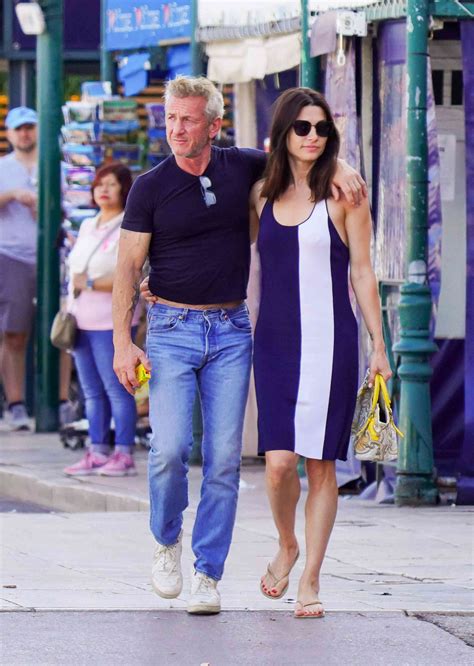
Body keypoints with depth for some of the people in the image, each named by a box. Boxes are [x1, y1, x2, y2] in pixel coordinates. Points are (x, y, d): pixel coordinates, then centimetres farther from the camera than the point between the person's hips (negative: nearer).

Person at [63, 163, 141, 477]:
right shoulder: (88, 227, 18)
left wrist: (90, 283, -13)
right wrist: (68, 311, 14)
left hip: (111, 322, -8)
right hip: (82, 321, 8)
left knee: (117, 389, -7)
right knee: (92, 392, 8)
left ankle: (124, 454, -5)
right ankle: (97, 452, 11)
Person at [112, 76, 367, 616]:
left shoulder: (242, 168, 3)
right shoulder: (150, 187, -2)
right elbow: (128, 266, -2)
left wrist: (337, 166, -3)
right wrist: (122, 341, -10)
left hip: (231, 332, 2)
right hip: (171, 329, -2)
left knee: (224, 456, -3)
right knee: (170, 447, -14)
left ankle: (207, 575, 3)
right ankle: (166, 540, 13)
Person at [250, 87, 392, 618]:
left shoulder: (342, 193, 0)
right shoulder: (262, 194, 9)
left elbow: (362, 274, 1)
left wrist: (378, 347, 0)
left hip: (330, 340, -2)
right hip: (275, 340, 2)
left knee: (321, 464, -1)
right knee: (279, 460, -8)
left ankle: (309, 579, 8)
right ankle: (286, 545, 20)